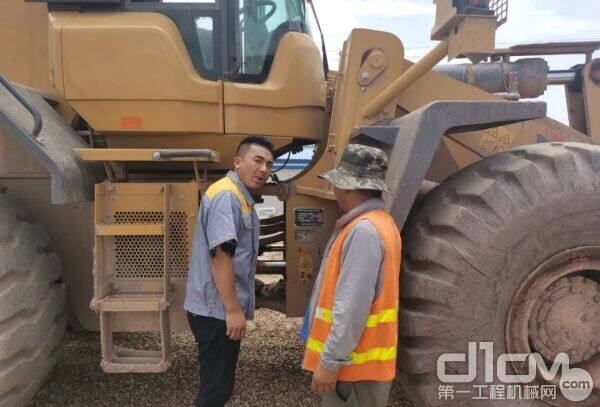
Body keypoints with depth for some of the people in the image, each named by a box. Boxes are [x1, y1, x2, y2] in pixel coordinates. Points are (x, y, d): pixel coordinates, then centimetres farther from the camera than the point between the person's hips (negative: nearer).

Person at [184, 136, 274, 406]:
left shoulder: (240, 198, 14)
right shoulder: (226, 195, -18)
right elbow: (220, 255, -26)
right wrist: (233, 309, -24)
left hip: (220, 308, 10)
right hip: (217, 310, -10)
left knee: (218, 384, 22)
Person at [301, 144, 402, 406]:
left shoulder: (364, 230, -24)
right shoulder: (374, 223, 8)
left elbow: (353, 308, -27)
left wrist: (330, 361, -21)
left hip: (354, 361, -9)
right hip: (356, 355, 9)